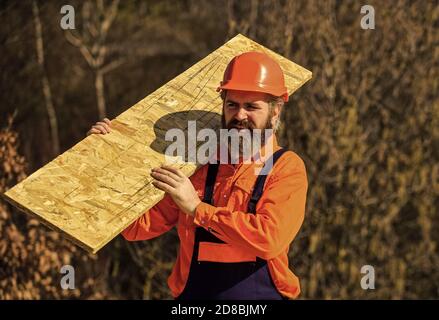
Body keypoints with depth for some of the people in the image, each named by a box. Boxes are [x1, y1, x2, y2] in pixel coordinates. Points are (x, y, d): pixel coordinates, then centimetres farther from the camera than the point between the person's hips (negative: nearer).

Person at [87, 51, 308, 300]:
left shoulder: (287, 167, 1)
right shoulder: (199, 165, 11)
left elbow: (269, 237, -15)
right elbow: (138, 226, 10)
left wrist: (197, 208, -10)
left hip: (262, 293, -2)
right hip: (193, 293, 3)